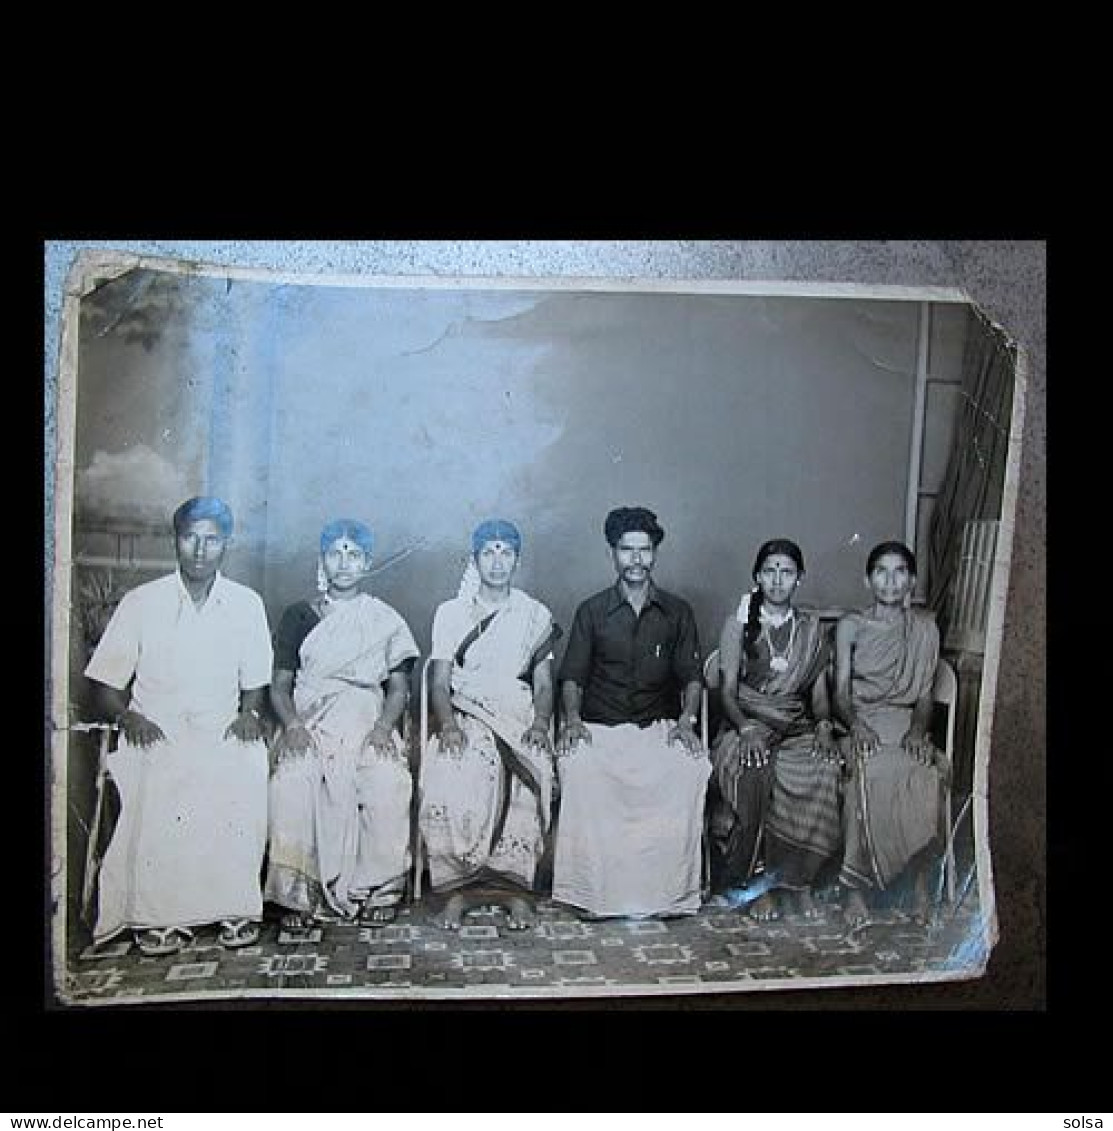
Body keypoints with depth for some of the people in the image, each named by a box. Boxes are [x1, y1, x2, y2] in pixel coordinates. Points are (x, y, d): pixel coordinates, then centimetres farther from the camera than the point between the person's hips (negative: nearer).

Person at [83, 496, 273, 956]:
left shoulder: (247, 603, 9)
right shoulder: (140, 602, 5)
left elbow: (255, 681, 14)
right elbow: (107, 682, 7)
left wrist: (249, 713, -6)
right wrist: (127, 716, -12)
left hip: (223, 730, 1)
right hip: (155, 732, 0)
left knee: (247, 772, -32)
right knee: (157, 780, -34)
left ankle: (236, 905, -20)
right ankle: (158, 913, -21)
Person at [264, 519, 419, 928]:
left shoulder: (386, 620, 15)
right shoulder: (298, 615, 15)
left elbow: (398, 688, 9)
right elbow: (279, 684, 10)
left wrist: (383, 727, -11)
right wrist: (292, 724, -10)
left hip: (368, 722, 0)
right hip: (309, 723, 0)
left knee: (389, 783, -31)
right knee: (291, 782, -32)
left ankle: (379, 889, -16)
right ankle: (300, 891, -20)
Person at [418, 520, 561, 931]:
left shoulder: (536, 614, 16)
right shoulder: (450, 612, 14)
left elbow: (543, 684, 11)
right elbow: (439, 683, 6)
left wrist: (540, 724, -9)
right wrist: (448, 725, -14)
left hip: (519, 718, 1)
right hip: (464, 717, 0)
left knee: (528, 776, -31)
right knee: (449, 776, -32)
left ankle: (515, 887, -18)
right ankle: (459, 886, -19)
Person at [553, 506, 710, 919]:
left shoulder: (677, 612, 12)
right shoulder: (592, 611, 10)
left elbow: (691, 676, 9)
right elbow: (572, 676, 6)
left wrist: (686, 720, -9)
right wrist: (573, 719, -12)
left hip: (660, 726, 1)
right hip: (599, 728, 0)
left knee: (692, 767, -31)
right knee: (576, 766, -33)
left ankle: (670, 890, -19)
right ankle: (594, 891, -24)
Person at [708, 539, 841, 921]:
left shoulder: (812, 630, 13)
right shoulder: (739, 623, 4)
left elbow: (820, 693, 12)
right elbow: (727, 690, -3)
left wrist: (824, 725, -10)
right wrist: (746, 728, -22)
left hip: (798, 726, 2)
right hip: (747, 721, -2)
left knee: (824, 770, -31)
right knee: (750, 771, -36)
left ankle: (801, 879, -14)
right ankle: (760, 880, -19)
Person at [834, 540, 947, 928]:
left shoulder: (925, 627, 11)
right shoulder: (851, 625, 7)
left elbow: (925, 692, 7)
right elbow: (841, 689, 1)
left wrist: (918, 730, -11)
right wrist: (855, 724, -18)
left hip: (906, 722, 1)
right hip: (863, 723, -1)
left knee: (926, 776, -32)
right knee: (871, 775, -34)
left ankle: (920, 879, -17)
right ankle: (856, 885, -24)